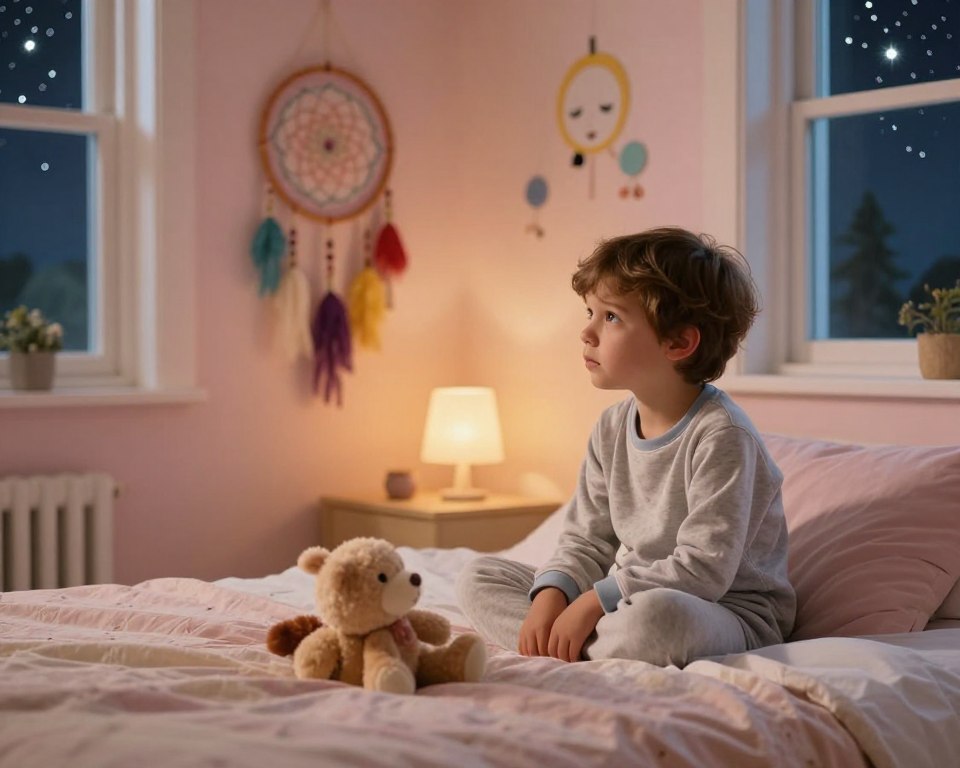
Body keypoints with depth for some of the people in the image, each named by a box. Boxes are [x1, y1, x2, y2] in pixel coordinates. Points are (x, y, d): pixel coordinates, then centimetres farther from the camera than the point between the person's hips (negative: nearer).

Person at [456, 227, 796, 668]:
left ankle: (566, 656, -15)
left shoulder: (721, 435, -19)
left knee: (656, 615, -43)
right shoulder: (612, 428, 5)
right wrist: (550, 596, -13)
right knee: (479, 577, 2)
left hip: (730, 612, -8)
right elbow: (586, 540, 8)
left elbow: (704, 569, -24)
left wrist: (594, 600, -23)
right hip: (626, 598, 8)